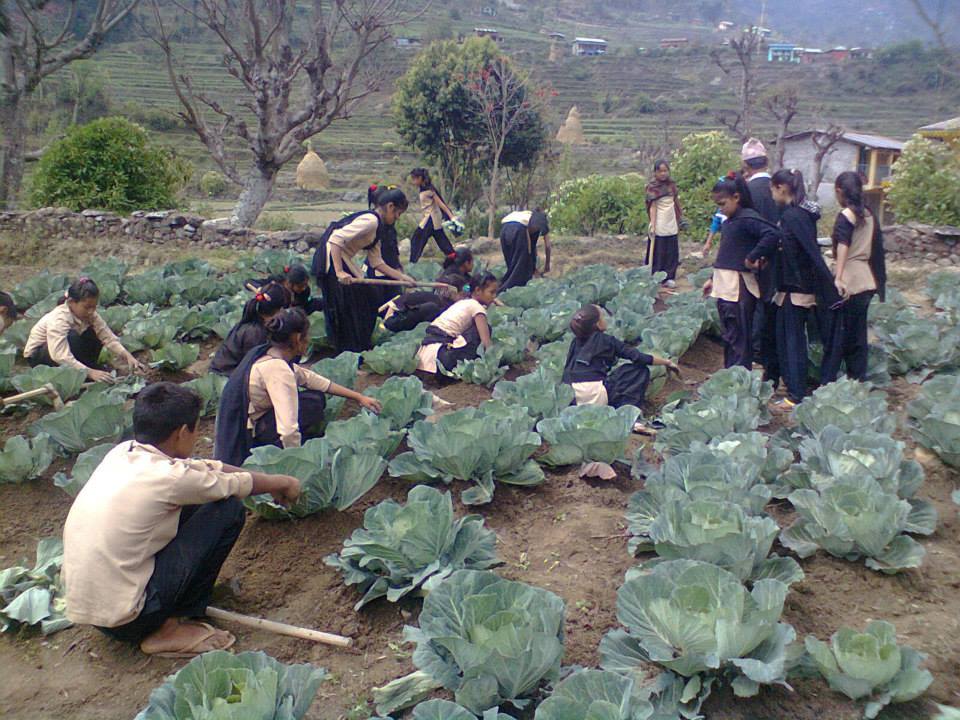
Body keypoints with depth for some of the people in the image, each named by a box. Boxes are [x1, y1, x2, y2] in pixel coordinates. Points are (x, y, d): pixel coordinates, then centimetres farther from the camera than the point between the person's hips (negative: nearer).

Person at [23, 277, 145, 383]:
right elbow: (62, 357, -43)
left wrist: (127, 356, -36)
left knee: (95, 334, -15)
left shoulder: (90, 314, -15)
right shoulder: (58, 319, -34)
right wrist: (90, 372, -51)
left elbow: (108, 337, -21)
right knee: (72, 337, -35)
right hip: (37, 356, -6)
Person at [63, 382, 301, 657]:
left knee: (191, 505, 14)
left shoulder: (122, 452, 3)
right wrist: (281, 483, 18)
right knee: (228, 509, -7)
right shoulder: (169, 477, -20)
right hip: (124, 620, -8)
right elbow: (236, 484, -2)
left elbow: (205, 468, 13)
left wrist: (271, 481, 19)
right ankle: (169, 629, 2)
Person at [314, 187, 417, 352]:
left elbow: (376, 262, 16)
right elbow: (335, 239, -25)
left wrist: (402, 277, 14)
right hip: (332, 261, -10)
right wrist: (339, 272, -29)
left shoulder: (377, 226, 14)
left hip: (343, 261, 10)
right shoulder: (370, 220, -16)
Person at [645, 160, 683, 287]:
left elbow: (675, 202, 15)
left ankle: (668, 277, 17)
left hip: (672, 224, 6)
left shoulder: (672, 184, 8)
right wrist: (652, 226, -18)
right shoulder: (652, 187, -8)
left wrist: (681, 218, 13)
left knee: (672, 252, 8)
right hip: (659, 226, -6)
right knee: (657, 252, -2)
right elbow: (653, 207, -12)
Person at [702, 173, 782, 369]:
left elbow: (773, 235, -28)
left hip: (739, 288, -9)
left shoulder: (747, 218, -14)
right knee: (728, 337, 16)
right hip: (724, 286, 9)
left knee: (739, 340, -3)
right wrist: (713, 279, 23)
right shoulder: (728, 221, 13)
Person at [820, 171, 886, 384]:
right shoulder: (869, 215, 12)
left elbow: (842, 247, -22)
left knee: (835, 335, -3)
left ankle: (827, 382, -1)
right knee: (857, 334, 13)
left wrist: (838, 278, -32)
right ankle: (858, 379, 18)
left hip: (849, 283, -7)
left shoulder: (845, 216, -8)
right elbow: (876, 248, 18)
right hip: (867, 282, 7)